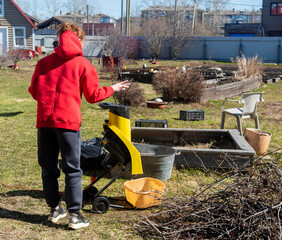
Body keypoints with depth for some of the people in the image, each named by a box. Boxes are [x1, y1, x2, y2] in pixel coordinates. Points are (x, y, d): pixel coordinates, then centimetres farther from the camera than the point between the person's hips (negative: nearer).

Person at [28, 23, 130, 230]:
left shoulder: (44, 62, 12)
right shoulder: (83, 63, 2)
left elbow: (34, 91, 13)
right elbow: (93, 96, 3)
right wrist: (113, 89, 19)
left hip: (44, 120, 4)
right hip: (68, 121, -3)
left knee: (48, 168, 14)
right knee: (72, 169, 4)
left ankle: (55, 209, 25)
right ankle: (75, 215, 6)